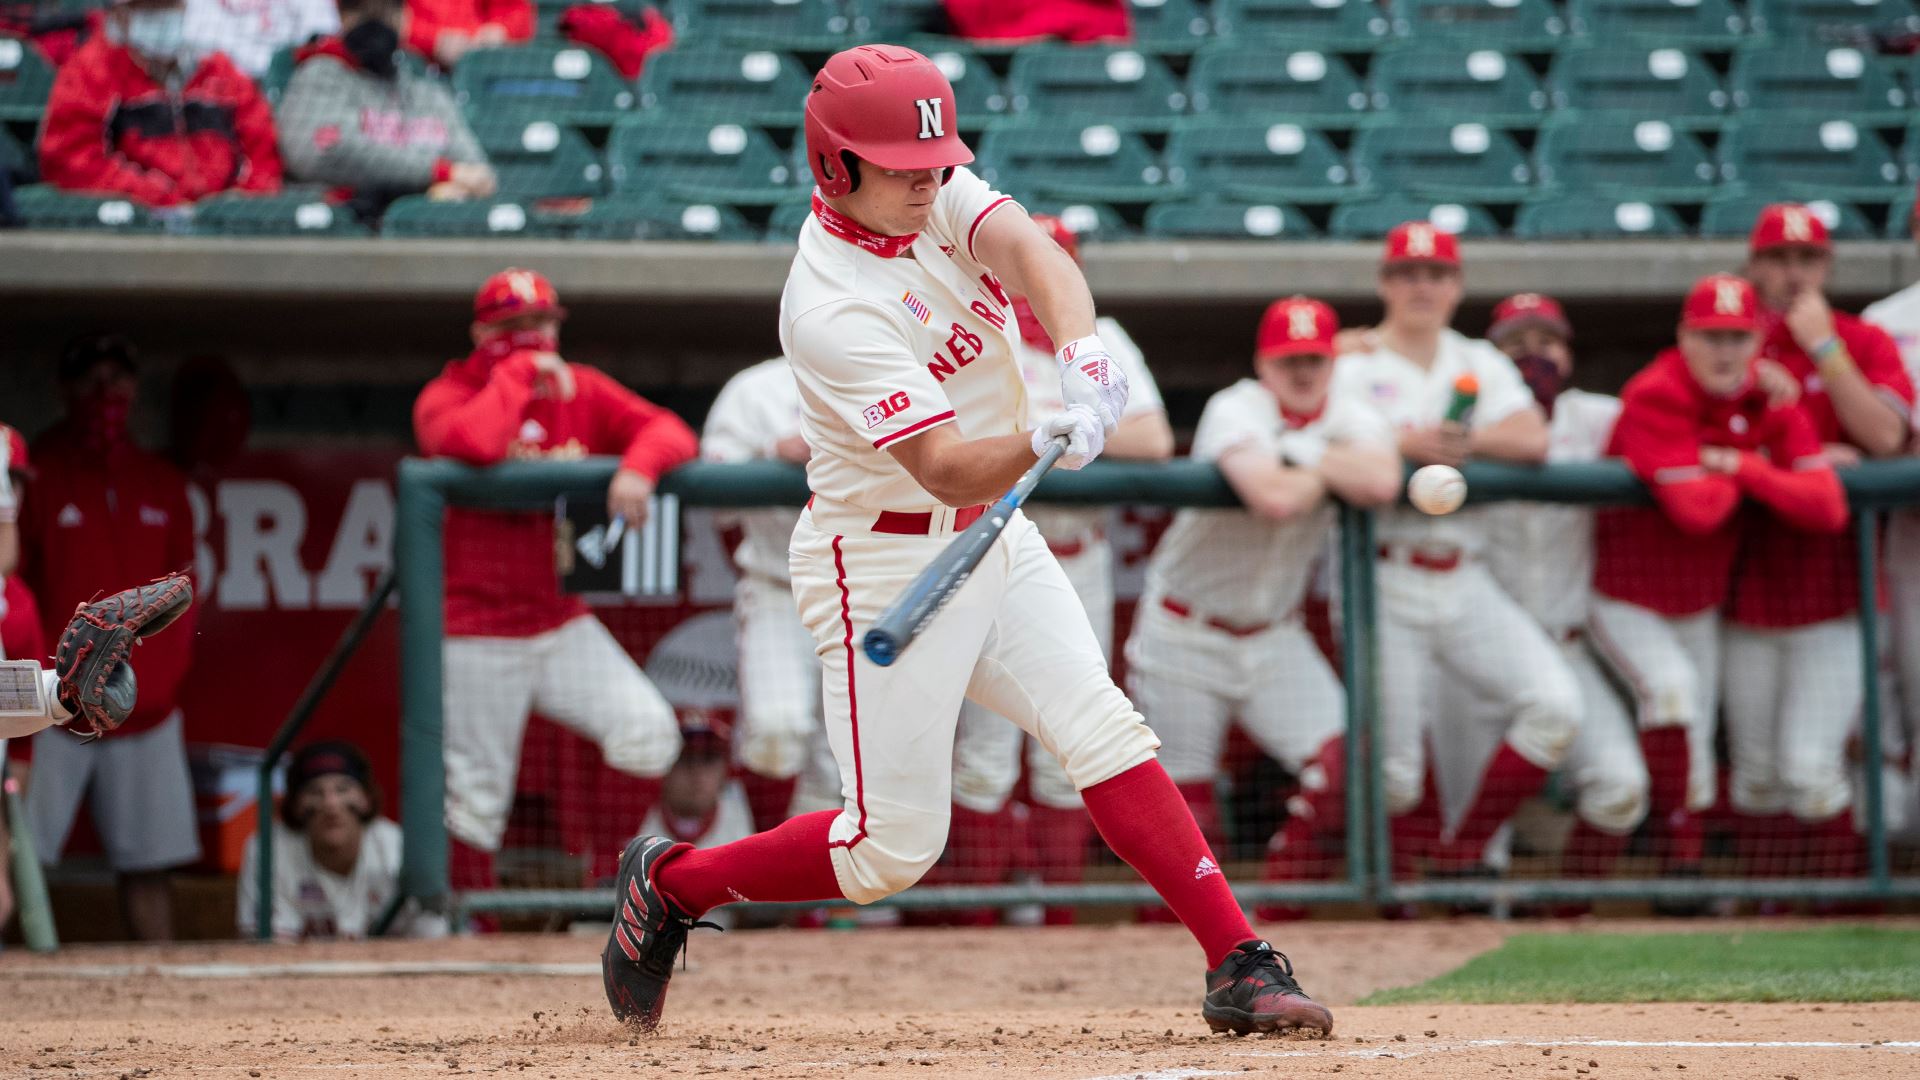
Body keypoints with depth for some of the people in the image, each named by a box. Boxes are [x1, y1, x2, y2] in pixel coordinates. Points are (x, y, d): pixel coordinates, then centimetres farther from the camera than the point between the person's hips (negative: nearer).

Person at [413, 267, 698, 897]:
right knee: (477, 795, -2)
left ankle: (610, 869, 9)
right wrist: (520, 372, -19)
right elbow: (471, 444, -31)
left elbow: (671, 434, -4)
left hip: (563, 625, 4)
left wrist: (638, 467, -25)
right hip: (478, 631, -4)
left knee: (649, 732, -11)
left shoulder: (581, 391, 7)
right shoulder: (447, 398, -7)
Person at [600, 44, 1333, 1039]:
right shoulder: (831, 312, -25)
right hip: (886, 566, -7)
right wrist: (1045, 442, -51)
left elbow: (1031, 255, -22)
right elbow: (947, 470, -31)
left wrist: (1082, 350, -43)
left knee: (1106, 734, -7)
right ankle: (668, 885, 18)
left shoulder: (942, 196, -3)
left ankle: (1240, 967, -10)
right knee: (893, 845, -3)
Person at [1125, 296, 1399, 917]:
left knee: (1344, 761, -11)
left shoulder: (1351, 415, -3)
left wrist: (1305, 450, -22)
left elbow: (1381, 484, -25)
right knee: (1183, 800, -3)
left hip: (1275, 638, 5)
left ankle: (1276, 916, 0)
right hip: (1184, 634, -4)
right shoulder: (1236, 411, -18)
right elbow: (1274, 498, -37)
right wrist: (1329, 468, -19)